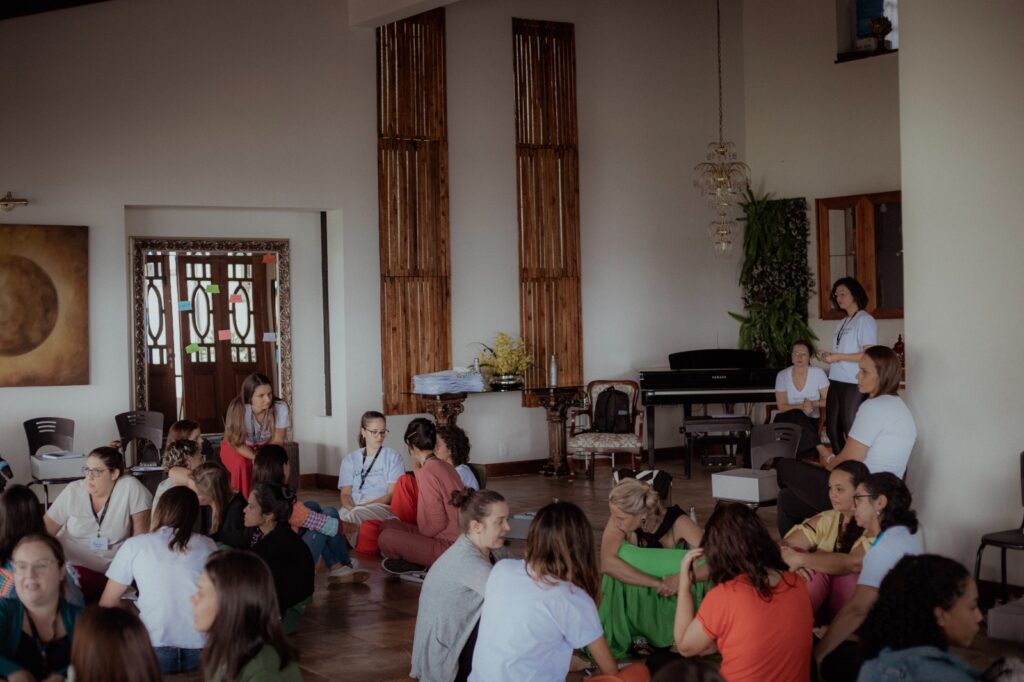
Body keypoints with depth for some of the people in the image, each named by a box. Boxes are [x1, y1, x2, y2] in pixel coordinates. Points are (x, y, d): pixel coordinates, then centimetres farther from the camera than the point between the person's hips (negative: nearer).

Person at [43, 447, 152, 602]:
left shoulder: (130, 487, -9)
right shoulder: (73, 491, -1)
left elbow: (140, 533, -4)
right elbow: (45, 529, 3)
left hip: (108, 571, -2)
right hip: (69, 564, 2)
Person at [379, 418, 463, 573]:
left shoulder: (427, 472, -18)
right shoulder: (445, 466, 9)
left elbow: (438, 523, -19)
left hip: (449, 547, -10)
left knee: (387, 538, -21)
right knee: (388, 525, 13)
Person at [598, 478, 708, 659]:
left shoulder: (677, 522, -24)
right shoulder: (619, 522, -22)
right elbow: (607, 563, -37)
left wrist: (684, 577, -46)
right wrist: (658, 583, -42)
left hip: (674, 605, 0)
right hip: (634, 602, 0)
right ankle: (637, 636, -10)